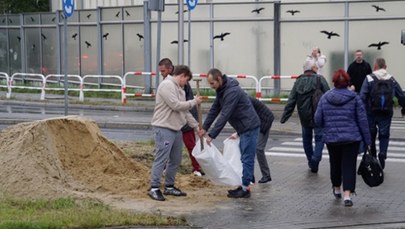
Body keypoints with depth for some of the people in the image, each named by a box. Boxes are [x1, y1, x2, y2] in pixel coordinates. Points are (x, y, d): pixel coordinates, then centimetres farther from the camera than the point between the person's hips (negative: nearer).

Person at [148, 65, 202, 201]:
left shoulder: (179, 89, 18)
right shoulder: (167, 85, -12)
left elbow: (185, 111, 21)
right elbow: (176, 105, -20)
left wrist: (197, 126, 16)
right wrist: (194, 102, -9)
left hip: (176, 129, 10)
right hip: (164, 129, -10)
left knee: (175, 160, 13)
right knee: (161, 159, -9)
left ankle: (169, 187, 23)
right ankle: (154, 188, -3)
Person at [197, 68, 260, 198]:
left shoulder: (232, 91, -24)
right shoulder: (221, 90, 8)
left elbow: (224, 115, -27)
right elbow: (214, 109, 12)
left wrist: (212, 135, -25)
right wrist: (204, 128, 6)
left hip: (249, 127, -10)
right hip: (243, 128, 10)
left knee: (247, 158, -6)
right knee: (244, 157, 13)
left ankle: (245, 189, -2)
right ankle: (244, 186, 19)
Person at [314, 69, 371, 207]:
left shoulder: (325, 97, 0)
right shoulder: (354, 97, -4)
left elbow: (318, 120, 0)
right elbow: (362, 120, -5)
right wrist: (367, 140, 1)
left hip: (331, 138, 2)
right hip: (352, 138, -2)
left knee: (335, 164, 19)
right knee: (349, 165, -1)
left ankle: (337, 189, 37)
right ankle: (347, 195, -12)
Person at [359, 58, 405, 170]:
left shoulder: (369, 78, -6)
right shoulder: (392, 80, 4)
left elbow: (362, 97, -15)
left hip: (371, 113, -1)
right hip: (386, 113, 1)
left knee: (371, 134, 14)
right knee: (384, 135, 7)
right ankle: (383, 152, -18)